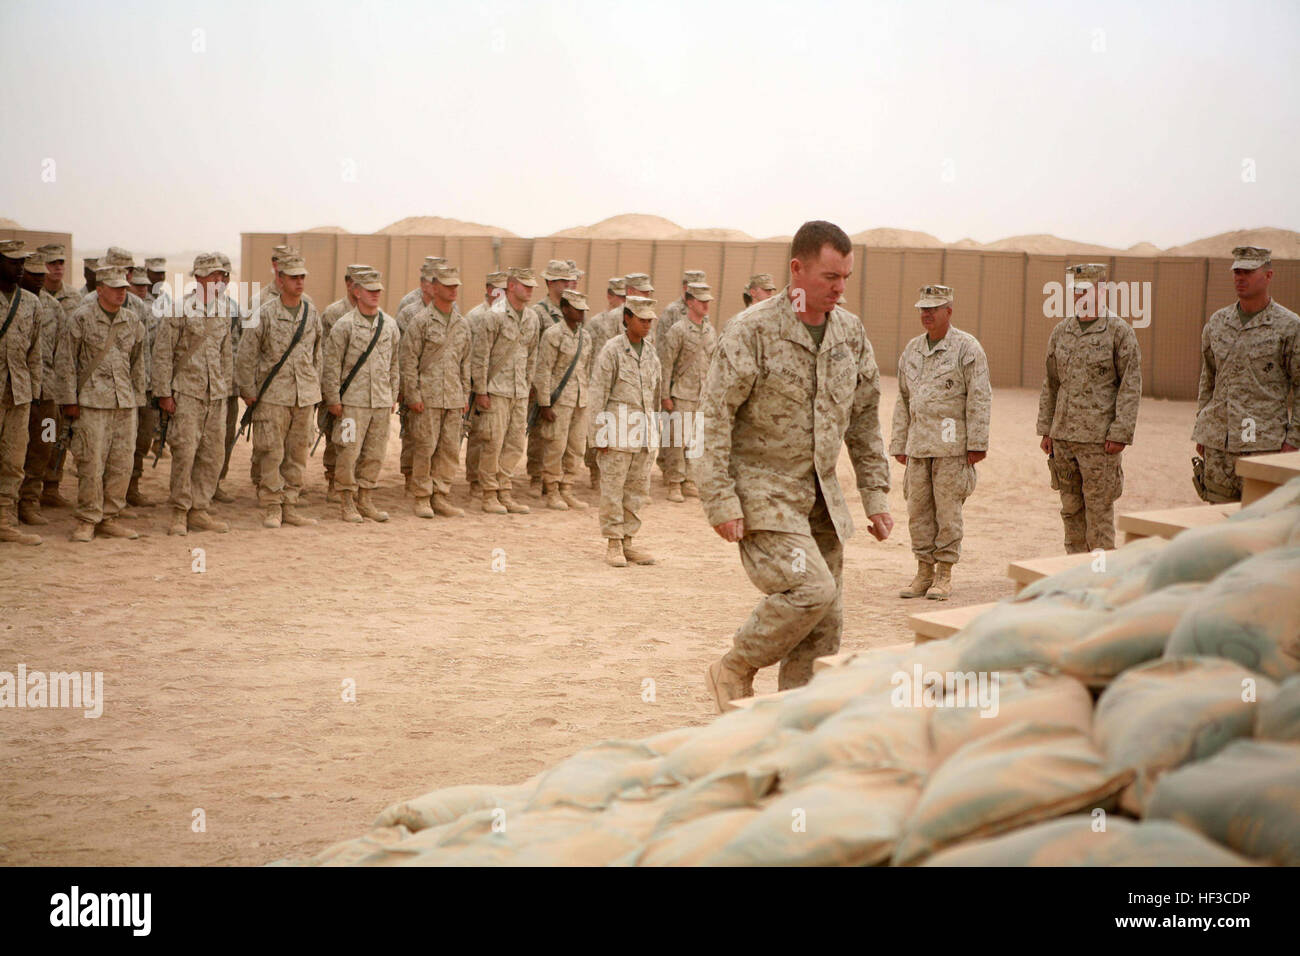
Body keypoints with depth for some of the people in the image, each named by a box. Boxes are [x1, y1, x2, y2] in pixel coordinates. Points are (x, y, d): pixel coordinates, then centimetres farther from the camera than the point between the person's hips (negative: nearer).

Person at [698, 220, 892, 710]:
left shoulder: (849, 331, 7)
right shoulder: (752, 331, -13)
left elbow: (864, 417, 15)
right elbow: (714, 417, -13)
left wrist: (875, 493, 11)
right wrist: (721, 500, -18)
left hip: (821, 496, 7)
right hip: (763, 493, -6)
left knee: (826, 623, 4)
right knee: (811, 589, -20)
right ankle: (734, 669, 3)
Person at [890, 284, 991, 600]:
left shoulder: (967, 348, -4)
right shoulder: (912, 350, 15)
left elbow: (980, 398, -7)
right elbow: (903, 400, 19)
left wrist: (977, 443, -12)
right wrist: (899, 444, 15)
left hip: (952, 445, -6)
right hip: (918, 444, 6)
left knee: (948, 509, -3)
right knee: (918, 509, 6)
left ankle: (944, 575, 5)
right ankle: (924, 572, 14)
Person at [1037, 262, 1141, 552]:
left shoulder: (1119, 332, -5)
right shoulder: (1061, 331, 11)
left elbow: (1131, 386, -7)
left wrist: (1120, 434, -13)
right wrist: (1046, 430, 11)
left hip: (1100, 439, -5)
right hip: (1063, 436, 5)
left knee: (1099, 509, -3)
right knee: (1071, 509, 10)